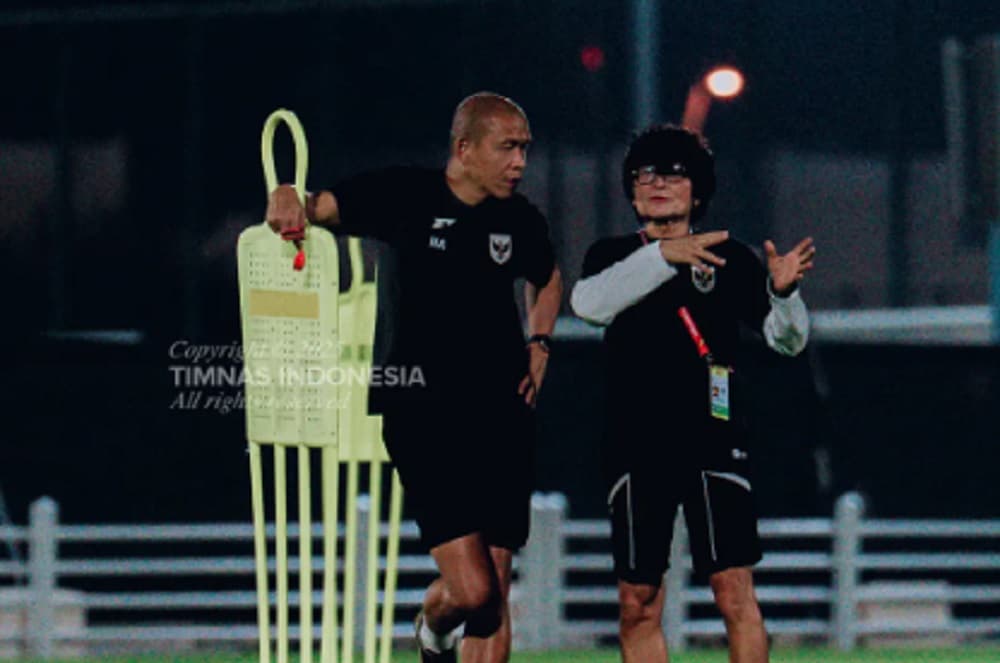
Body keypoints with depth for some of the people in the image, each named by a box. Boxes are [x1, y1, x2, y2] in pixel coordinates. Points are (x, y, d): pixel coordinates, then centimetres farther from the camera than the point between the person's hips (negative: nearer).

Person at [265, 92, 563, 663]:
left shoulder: (520, 220, 10)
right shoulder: (406, 197, -4)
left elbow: (547, 279, 31)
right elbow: (326, 207, -10)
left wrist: (539, 343, 16)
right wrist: (290, 200, -32)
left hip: (502, 416, 5)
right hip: (423, 416, -5)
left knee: (496, 592, 1)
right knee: (471, 589, -14)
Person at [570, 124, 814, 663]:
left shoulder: (730, 259, 7)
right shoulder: (614, 256, 10)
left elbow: (787, 339, 2)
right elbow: (588, 303, -13)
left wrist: (783, 292, -21)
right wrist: (662, 255, -25)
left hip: (714, 442, -2)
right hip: (635, 448, 2)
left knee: (734, 592, -10)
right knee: (637, 604, 3)